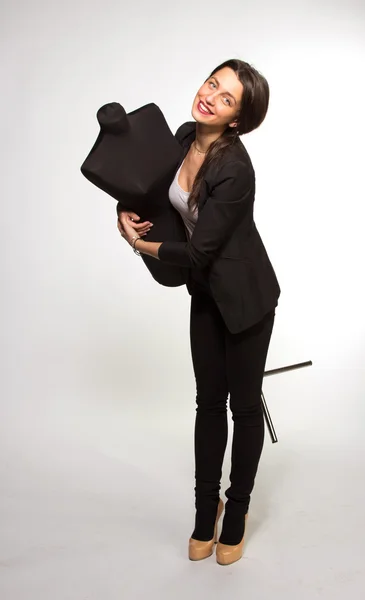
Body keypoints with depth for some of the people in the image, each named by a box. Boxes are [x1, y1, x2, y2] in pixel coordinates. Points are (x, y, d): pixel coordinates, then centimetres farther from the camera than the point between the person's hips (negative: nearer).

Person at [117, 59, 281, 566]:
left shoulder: (235, 169, -28)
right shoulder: (186, 136, -4)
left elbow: (198, 252, -24)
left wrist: (143, 247, -8)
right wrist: (131, 210, -5)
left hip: (245, 294, -7)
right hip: (207, 291, 7)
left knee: (244, 404, 8)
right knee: (209, 401, 13)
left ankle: (236, 515, 28)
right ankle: (206, 513, 28)